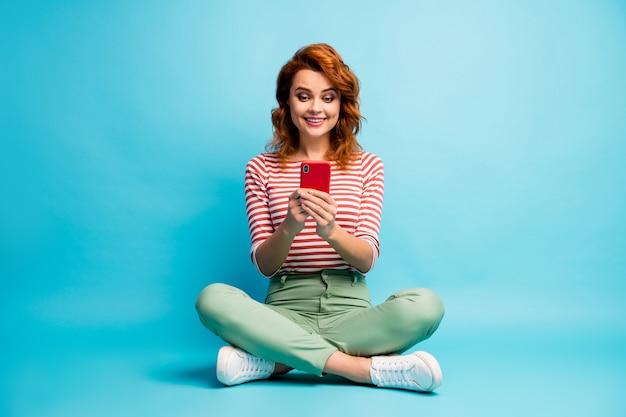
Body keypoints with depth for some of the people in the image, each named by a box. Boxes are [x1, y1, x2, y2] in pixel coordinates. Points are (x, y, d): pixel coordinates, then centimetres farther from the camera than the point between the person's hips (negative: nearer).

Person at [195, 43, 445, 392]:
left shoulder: (367, 166, 8)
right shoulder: (262, 169, 7)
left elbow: (367, 260, -2)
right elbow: (264, 265, -1)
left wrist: (331, 231, -25)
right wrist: (288, 228, -24)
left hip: (349, 309, 1)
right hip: (285, 309, 0)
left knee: (426, 305, -29)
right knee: (213, 299, -30)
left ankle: (279, 359, -22)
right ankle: (367, 369, -26)